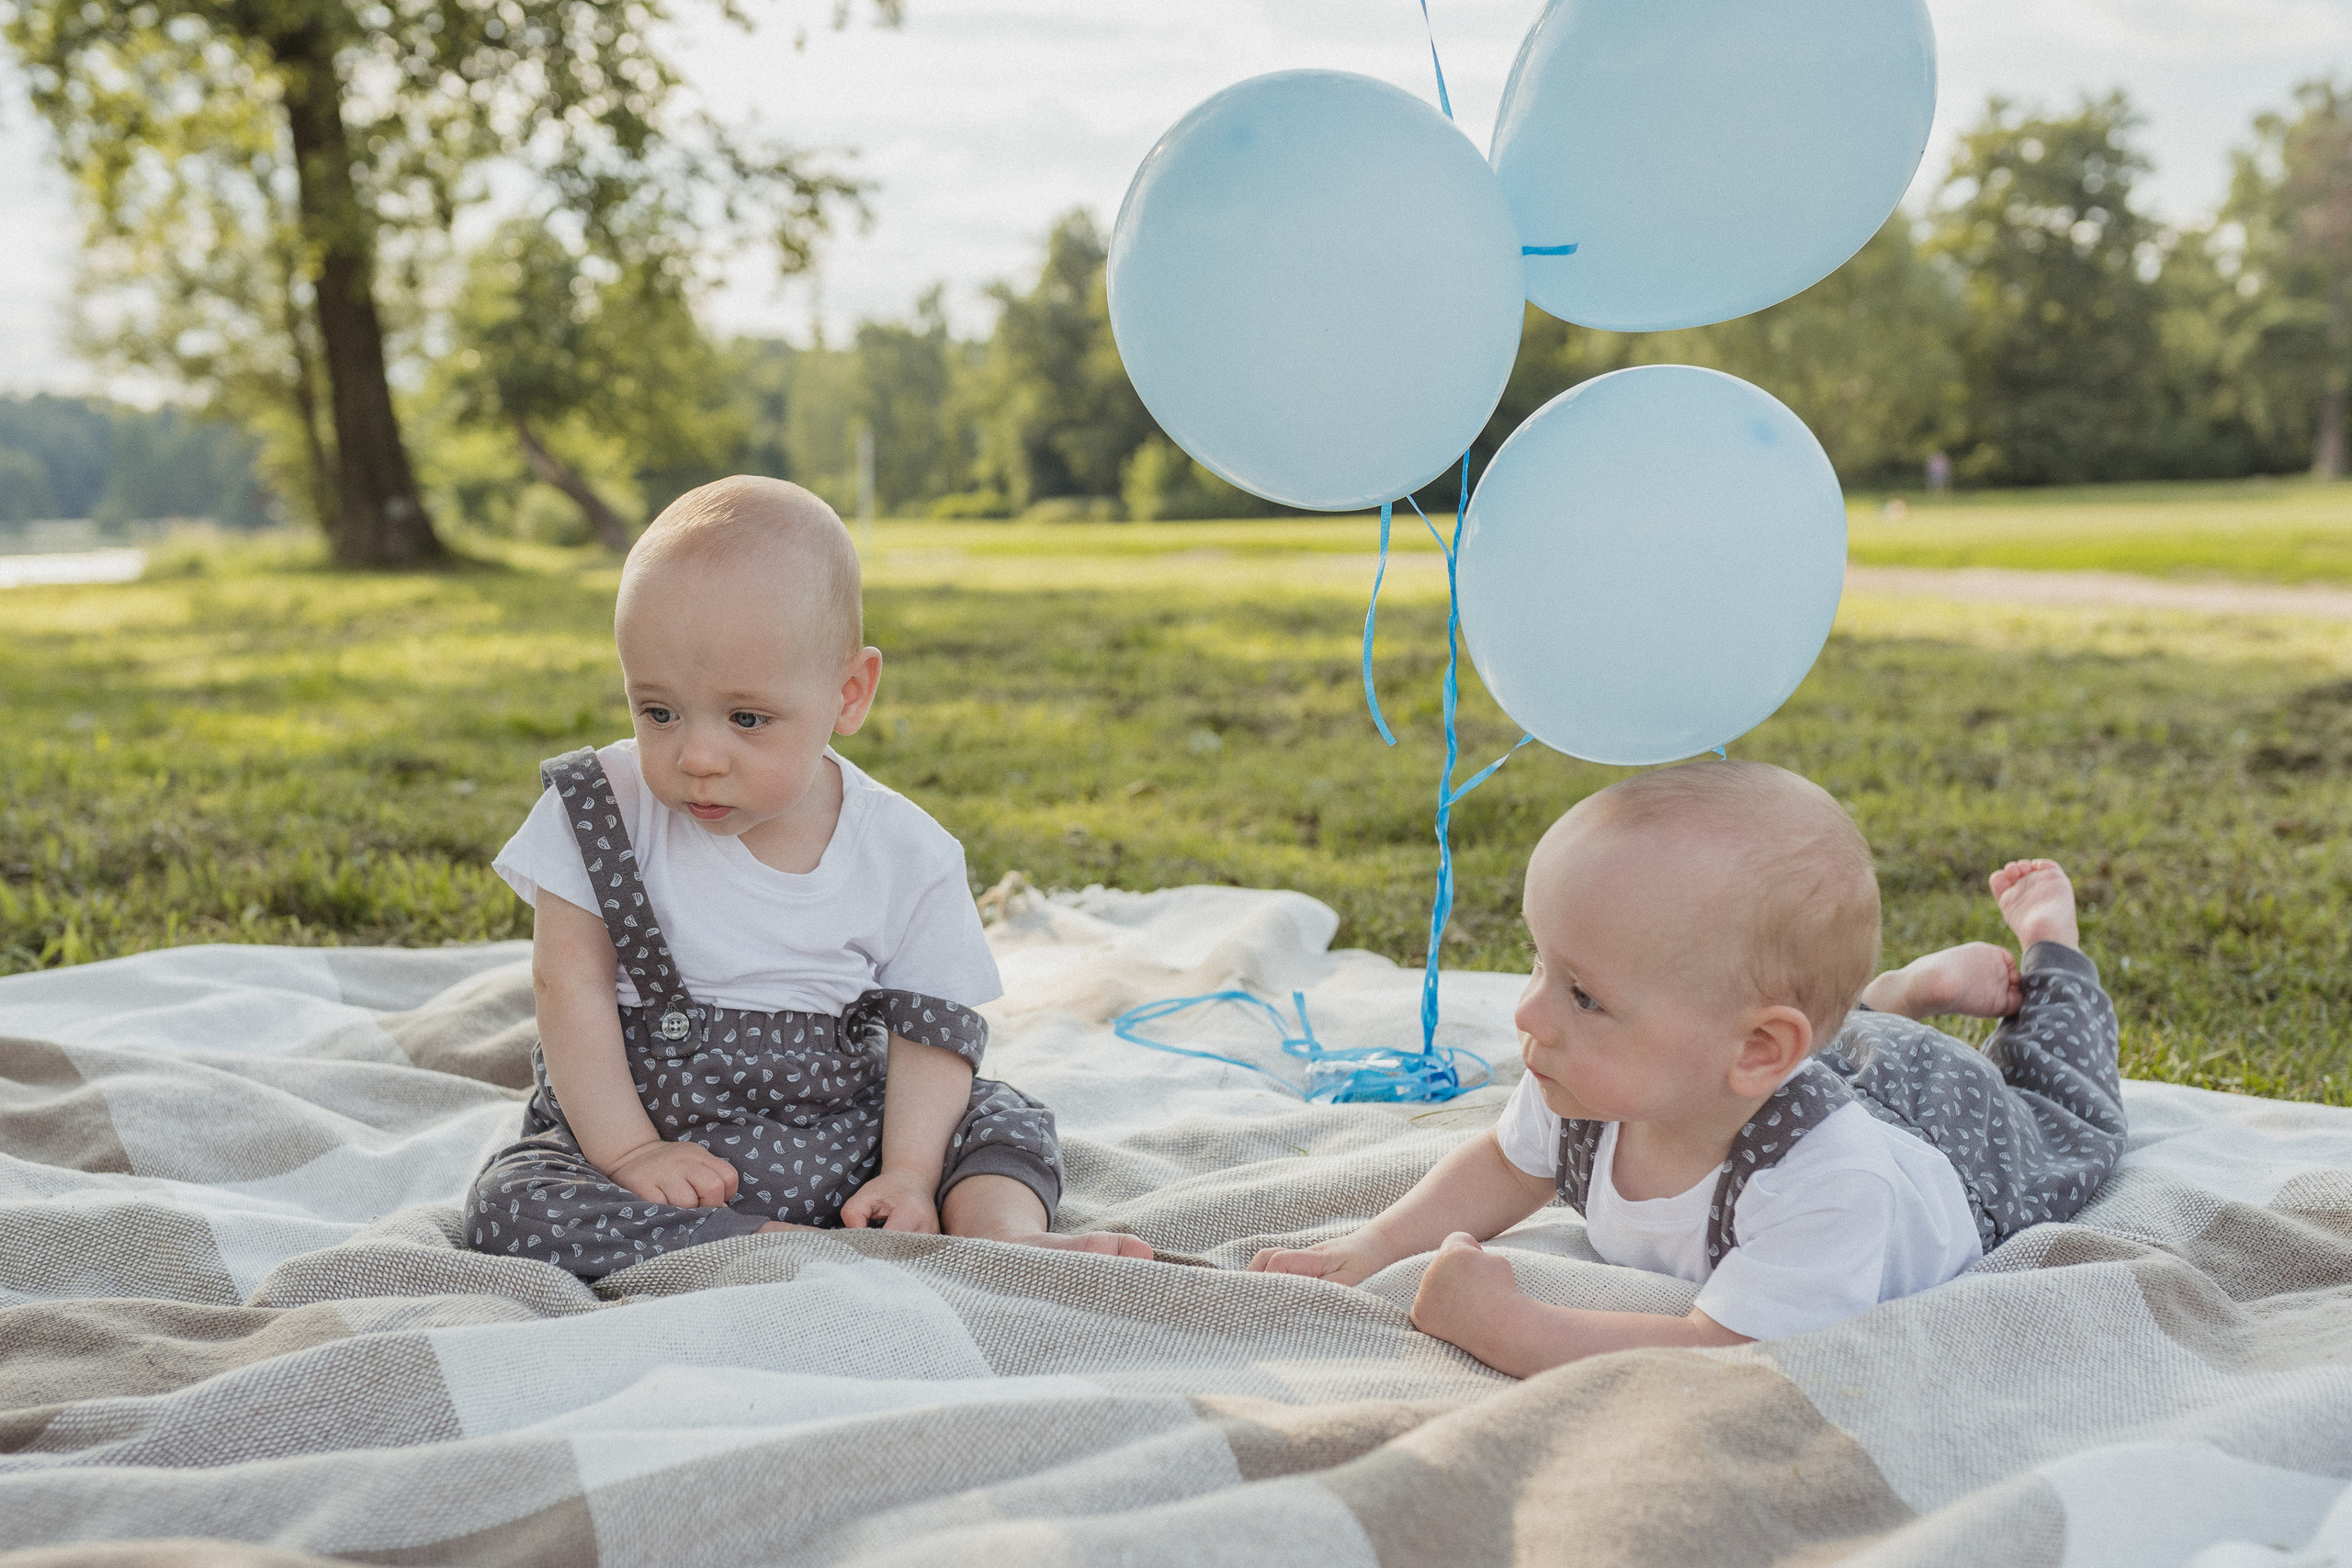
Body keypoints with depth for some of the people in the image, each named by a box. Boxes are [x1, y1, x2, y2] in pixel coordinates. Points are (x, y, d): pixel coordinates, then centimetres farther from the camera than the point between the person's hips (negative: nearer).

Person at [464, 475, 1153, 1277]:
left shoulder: (907, 855, -9)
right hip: (647, 1127, -1)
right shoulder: (604, 810, -9)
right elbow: (569, 986, -9)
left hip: (839, 1140, 1)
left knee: (1007, 1118, -8)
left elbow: (932, 1032, -5)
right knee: (509, 1204, -27)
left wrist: (909, 1176, -19)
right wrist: (625, 1151, -16)